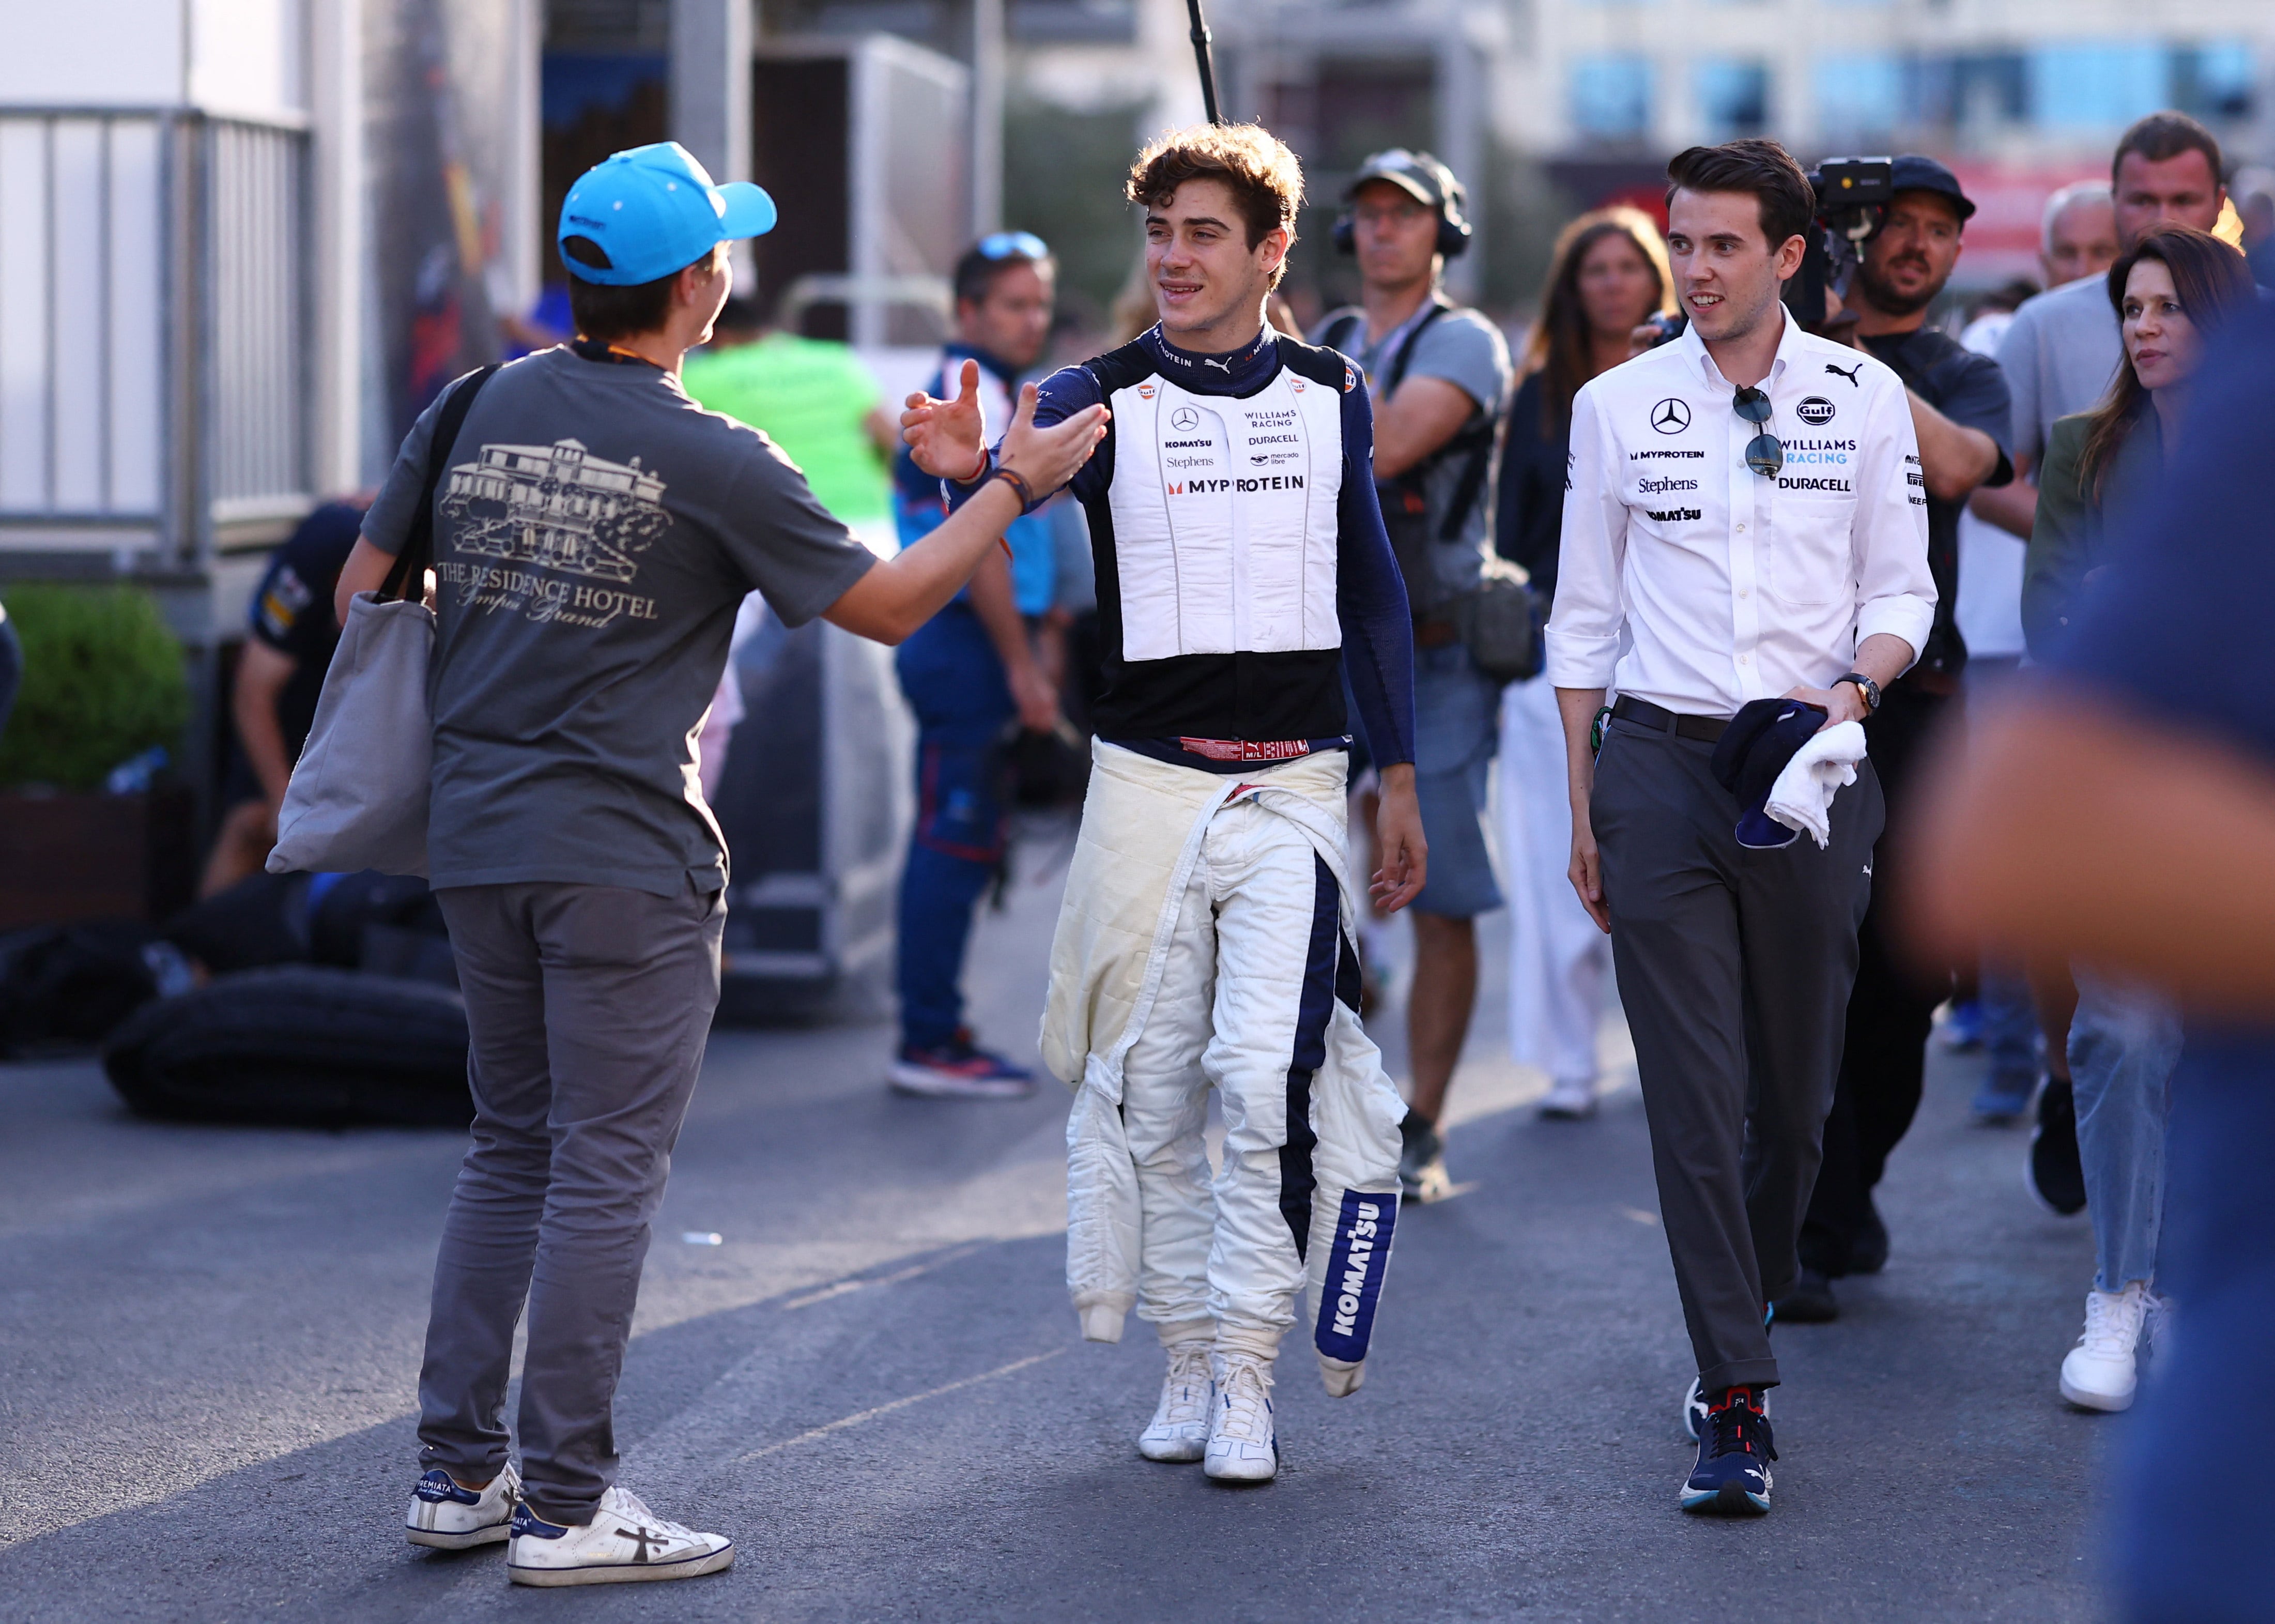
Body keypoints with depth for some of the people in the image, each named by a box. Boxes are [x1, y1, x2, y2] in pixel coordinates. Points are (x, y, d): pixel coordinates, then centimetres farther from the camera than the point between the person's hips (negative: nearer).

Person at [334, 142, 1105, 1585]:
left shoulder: (475, 410, 4)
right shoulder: (711, 462, -11)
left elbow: (366, 589, 11)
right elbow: (889, 604, -2)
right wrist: (1015, 487, 10)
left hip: (474, 841, 6)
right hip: (623, 855, -6)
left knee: (512, 1153, 17)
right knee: (606, 1175, -1)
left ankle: (459, 1468, 18)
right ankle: (567, 1506, 0)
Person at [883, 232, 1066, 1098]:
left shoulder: (971, 393, 19)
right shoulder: (974, 397, -13)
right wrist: (1022, 666, -19)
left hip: (954, 644, 11)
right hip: (966, 644, -11)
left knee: (953, 844, 13)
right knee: (956, 843, -9)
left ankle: (933, 1031, 18)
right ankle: (929, 1042, -7)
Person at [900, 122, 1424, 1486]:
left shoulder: (1332, 395, 7)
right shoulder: (1105, 397, 0)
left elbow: (1373, 592, 15)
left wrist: (1401, 780, 14)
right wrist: (969, 464, -46)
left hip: (1293, 784, 0)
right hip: (1148, 782, 0)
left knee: (1270, 1075, -13)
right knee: (1150, 1091, 6)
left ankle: (1247, 1379, -6)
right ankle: (1191, 1362, 20)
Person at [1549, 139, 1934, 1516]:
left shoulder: (1864, 397, 4)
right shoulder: (1617, 407, 5)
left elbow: (1903, 591, 8)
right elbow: (1586, 615, 11)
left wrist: (1852, 684, -14)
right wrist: (1583, 807, 9)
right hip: (1660, 766, 0)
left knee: (1798, 1085, 8)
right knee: (1694, 1092, -7)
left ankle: (1750, 1310, 33)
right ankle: (1739, 1400, -7)